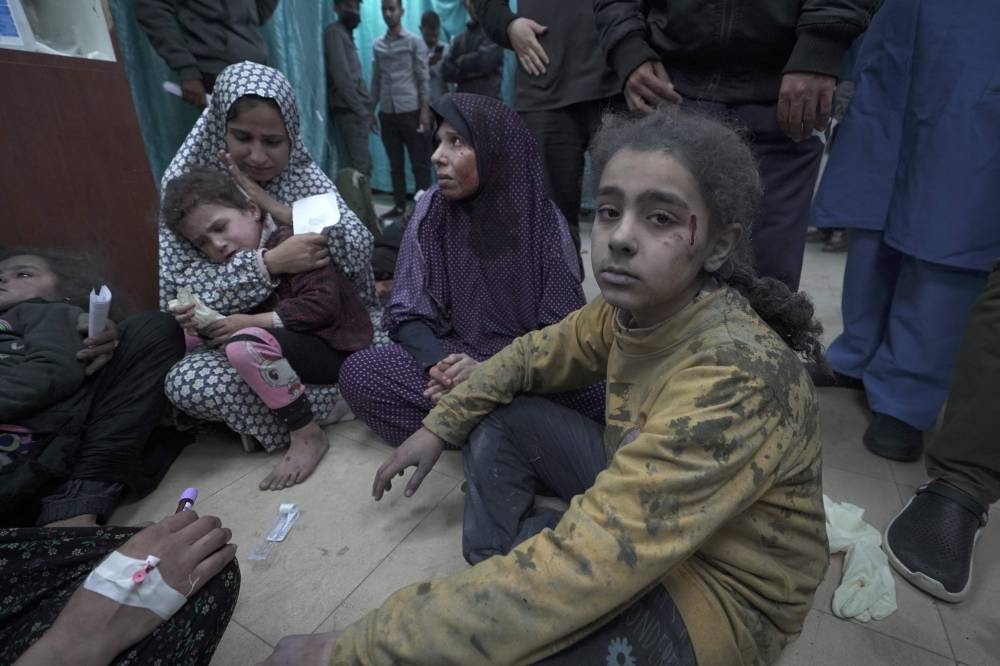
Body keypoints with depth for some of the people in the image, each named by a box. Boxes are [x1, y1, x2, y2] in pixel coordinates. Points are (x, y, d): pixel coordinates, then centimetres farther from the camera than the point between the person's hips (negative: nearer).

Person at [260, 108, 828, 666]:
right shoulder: (634, 307, -13)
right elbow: (537, 353, 6)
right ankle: (500, 569, 7)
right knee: (495, 415, 0)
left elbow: (578, 571, -40)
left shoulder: (738, 378, -35)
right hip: (646, 504, 7)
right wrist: (439, 427, 0)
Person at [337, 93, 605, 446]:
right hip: (455, 355, 2)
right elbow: (408, 313, -4)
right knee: (356, 373, -21)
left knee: (594, 391, -30)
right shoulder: (431, 210, -5)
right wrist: (439, 365, -25)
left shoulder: (544, 219, -11)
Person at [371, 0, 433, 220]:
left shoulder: (415, 42, 3)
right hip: (387, 113, 4)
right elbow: (376, 79, 15)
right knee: (395, 164, 6)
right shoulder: (377, 45, 13)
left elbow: (424, 77, -2)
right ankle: (399, 205, 12)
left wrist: (425, 110, -10)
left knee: (419, 163, -2)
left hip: (411, 111, -4)